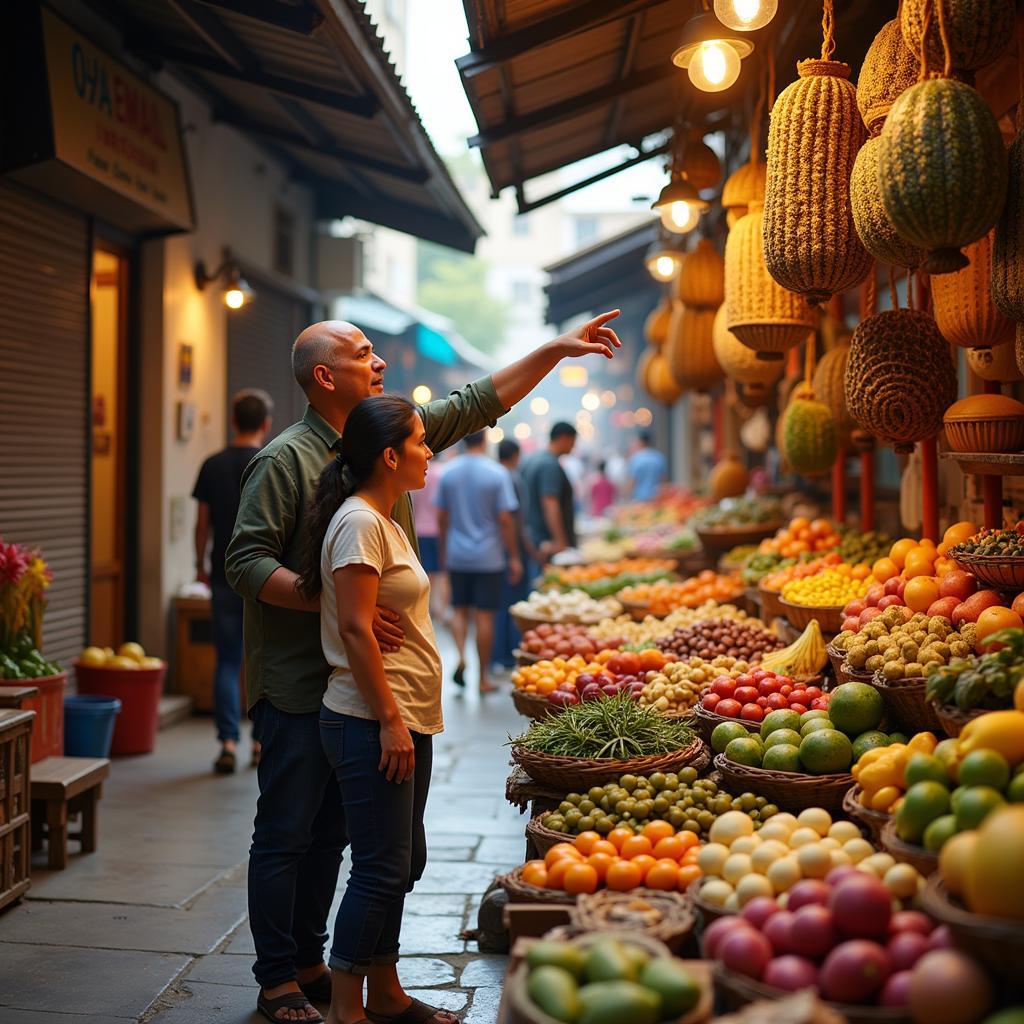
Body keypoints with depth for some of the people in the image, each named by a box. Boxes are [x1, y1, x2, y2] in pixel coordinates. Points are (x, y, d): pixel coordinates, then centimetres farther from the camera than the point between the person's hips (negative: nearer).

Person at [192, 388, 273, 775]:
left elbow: (202, 523, 6)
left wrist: (201, 565, 18)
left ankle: (228, 742, 1)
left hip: (225, 576, 2)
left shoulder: (213, 466, 3)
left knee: (227, 661, 6)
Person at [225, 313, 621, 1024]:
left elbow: (479, 404, 17)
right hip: (298, 682, -7)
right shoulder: (286, 459, -12)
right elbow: (246, 563, -16)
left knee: (332, 831, 15)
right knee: (287, 833, 2)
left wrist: (558, 350, 15)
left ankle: (310, 963, 28)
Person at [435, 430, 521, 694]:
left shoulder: (449, 472, 1)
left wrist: (443, 551, 17)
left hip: (456, 556, 3)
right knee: (484, 615, 4)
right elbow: (505, 519, -11)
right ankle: (483, 678, 11)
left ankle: (461, 655, -7)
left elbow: (441, 518, 5)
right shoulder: (497, 473, -9)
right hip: (488, 557, -2)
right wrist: (514, 557, -3)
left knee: (460, 609, 16)